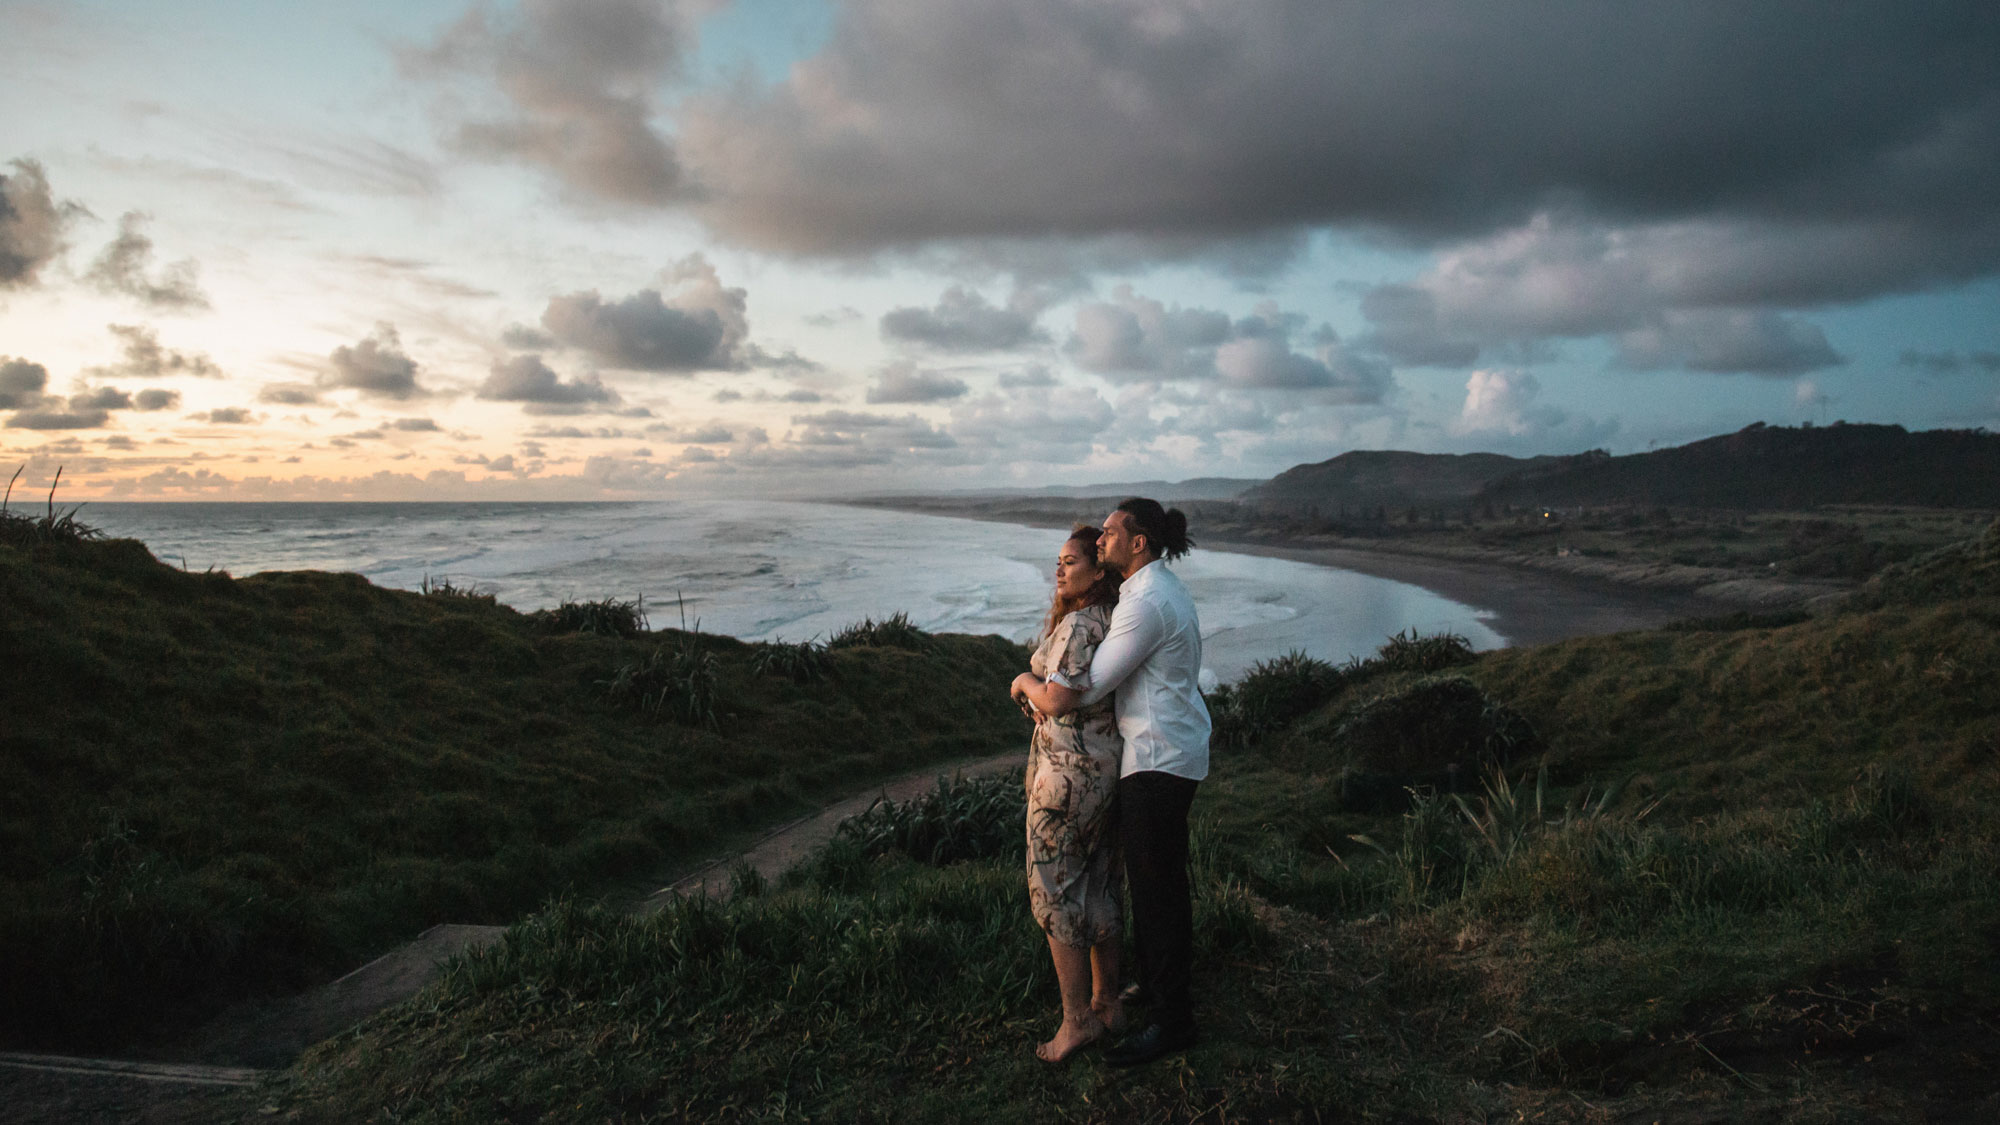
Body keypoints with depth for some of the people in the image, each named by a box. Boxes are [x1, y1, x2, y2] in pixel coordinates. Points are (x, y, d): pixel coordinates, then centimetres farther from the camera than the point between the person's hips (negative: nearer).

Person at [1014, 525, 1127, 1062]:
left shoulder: (1077, 626, -19)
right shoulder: (1115, 619, 8)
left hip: (1068, 767, -9)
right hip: (1108, 762, 9)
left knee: (1055, 888, 2)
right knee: (1099, 882, 17)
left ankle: (1077, 1019, 9)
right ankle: (1108, 1002, 28)